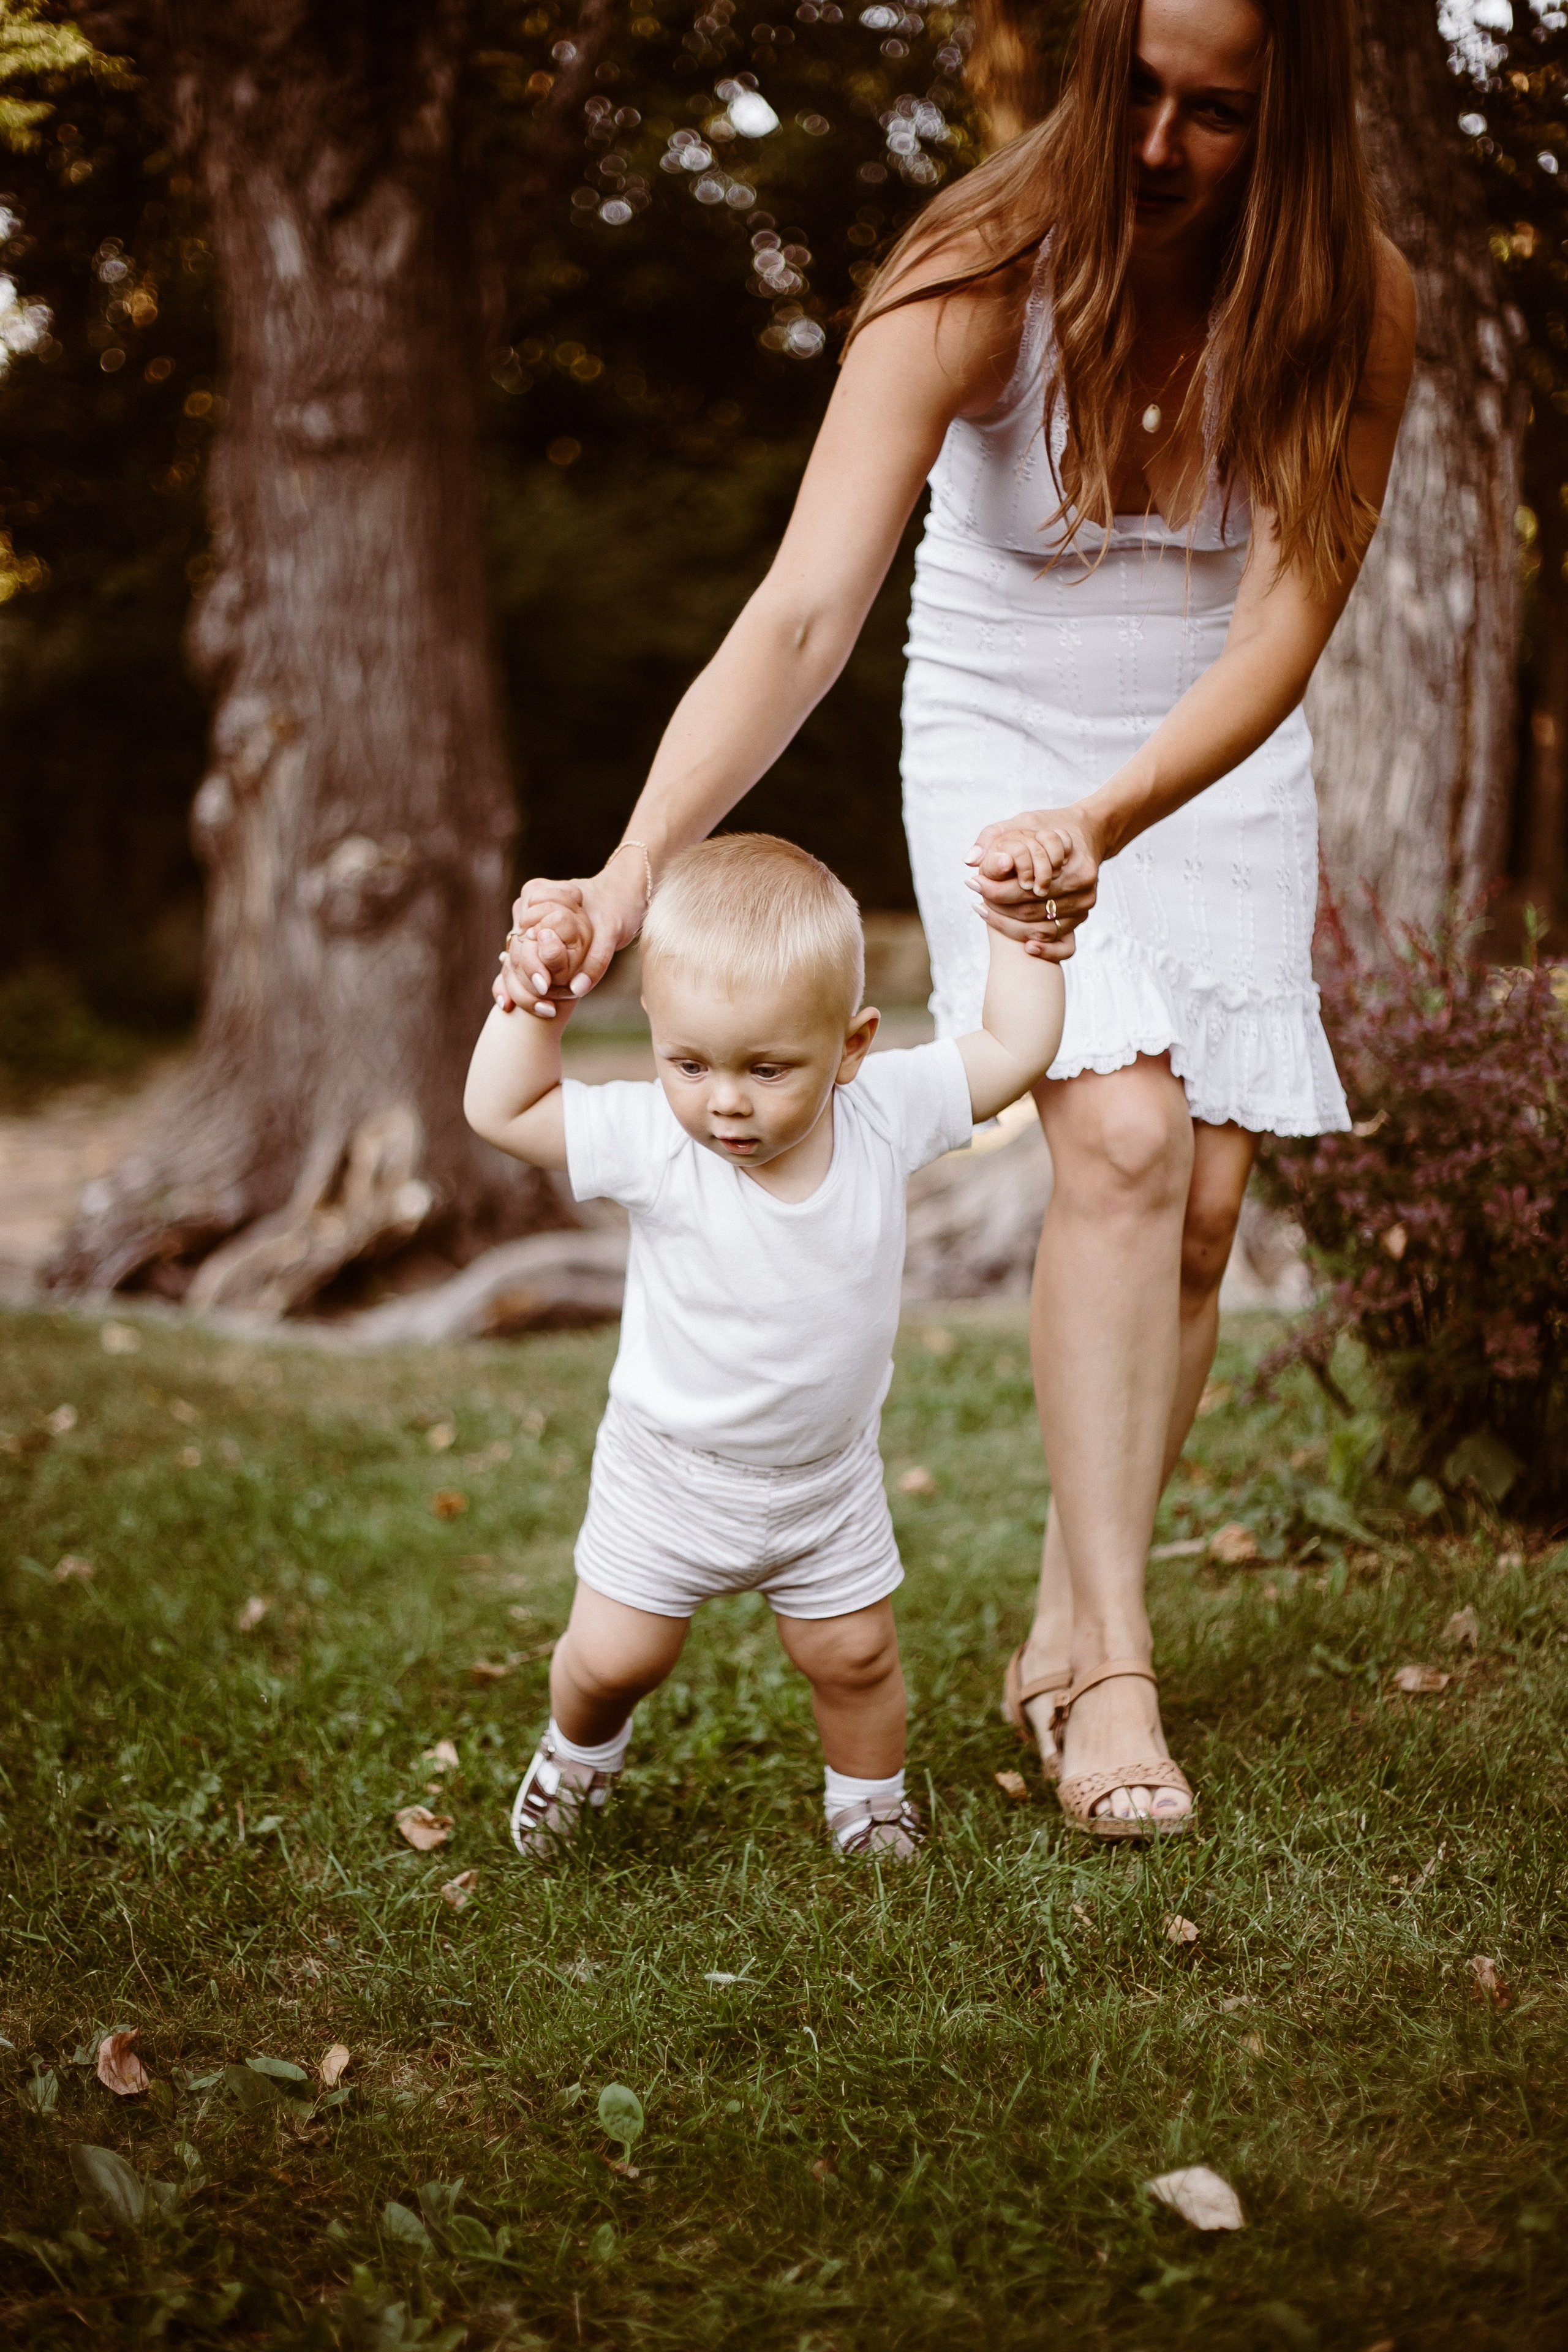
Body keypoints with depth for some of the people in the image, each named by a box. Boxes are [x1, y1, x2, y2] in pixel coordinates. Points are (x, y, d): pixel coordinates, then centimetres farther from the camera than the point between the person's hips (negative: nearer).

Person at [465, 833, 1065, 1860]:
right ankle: (581, 1748, 42)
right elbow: (502, 1109, -24)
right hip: (670, 1472, -2)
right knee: (614, 1655, 7)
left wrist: (1019, 928, -14)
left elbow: (1018, 1050, -9)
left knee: (857, 1656, 14)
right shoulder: (656, 1143, -25)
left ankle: (868, 1797, 43)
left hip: (828, 1476, 2)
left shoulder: (883, 1113, -19)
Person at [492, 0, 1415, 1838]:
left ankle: (1063, 1638, 12)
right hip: (1005, 739, -3)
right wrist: (628, 876, -45)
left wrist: (1106, 825, -42)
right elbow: (803, 614, -33)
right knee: (1122, 1138, -23)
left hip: (1219, 766, 3)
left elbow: (1285, 629, -24)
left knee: (1203, 1205, -4)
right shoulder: (980, 280, -24)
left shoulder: (1353, 307, -17)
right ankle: (1116, 1664, -18)